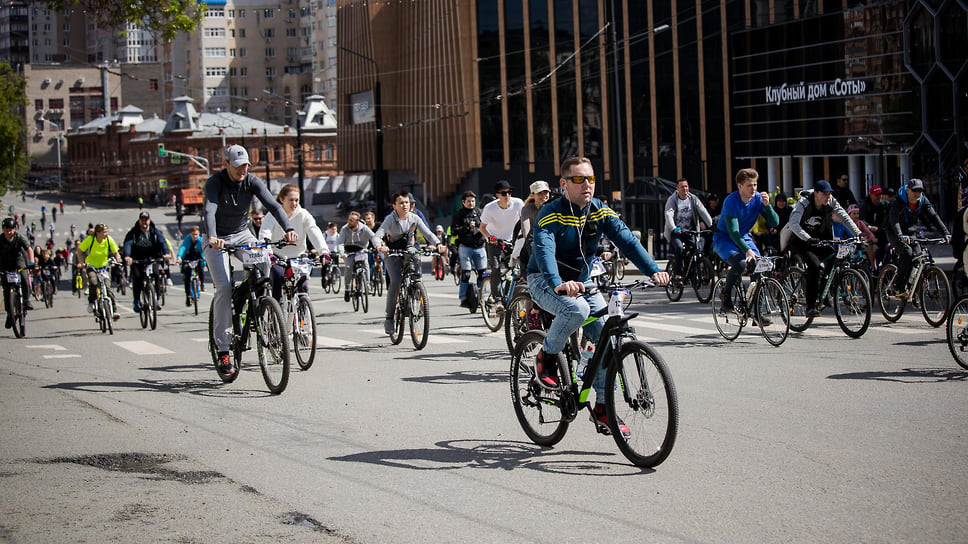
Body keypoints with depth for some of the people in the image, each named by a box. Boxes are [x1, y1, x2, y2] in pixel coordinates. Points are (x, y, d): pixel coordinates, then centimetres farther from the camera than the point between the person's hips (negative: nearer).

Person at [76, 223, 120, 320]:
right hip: (91, 266, -1)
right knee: (93, 282, -30)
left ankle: (114, 310, -12)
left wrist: (118, 259, -25)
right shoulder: (90, 240, -18)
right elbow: (79, 251, -7)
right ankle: (91, 302, -8)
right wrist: (81, 263, -21)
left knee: (107, 287, -14)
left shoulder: (109, 239, -14)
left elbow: (115, 252, -3)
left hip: (103, 266, 1)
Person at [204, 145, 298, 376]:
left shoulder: (252, 182, -10)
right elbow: (209, 211, -35)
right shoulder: (214, 183, -19)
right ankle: (222, 349, -14)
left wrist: (288, 229, -41)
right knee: (224, 288, -18)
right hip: (218, 240, -4)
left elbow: (273, 205, -23)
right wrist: (212, 237, -55)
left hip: (243, 235, 4)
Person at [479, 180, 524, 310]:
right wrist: (489, 237, -29)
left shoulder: (518, 203, -18)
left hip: (512, 240, 2)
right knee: (496, 268, -17)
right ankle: (497, 300, -14)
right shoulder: (489, 208, -22)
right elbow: (482, 227, -11)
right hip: (494, 241, -2)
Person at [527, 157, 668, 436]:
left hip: (581, 281, 5)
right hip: (545, 281, -5)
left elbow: (627, 240, -16)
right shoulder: (551, 214, -19)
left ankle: (603, 408, 2)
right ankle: (546, 356, -8)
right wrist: (558, 284, -54)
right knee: (577, 308, -36)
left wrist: (653, 271, -33)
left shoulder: (600, 211, -4)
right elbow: (544, 250, -35)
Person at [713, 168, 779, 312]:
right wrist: (747, 250, -42)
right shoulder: (731, 201, -23)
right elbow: (733, 231, -30)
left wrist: (767, 205, -29)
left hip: (744, 237, 5)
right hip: (724, 238, -5)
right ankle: (726, 292, -2)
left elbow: (774, 223, -12)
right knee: (740, 264, -32)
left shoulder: (758, 199, -9)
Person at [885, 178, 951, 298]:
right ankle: (899, 286, -19)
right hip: (895, 233, -5)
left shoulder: (923, 201, -9)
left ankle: (912, 290, 1)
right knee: (907, 252, -28)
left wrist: (946, 233, -29)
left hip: (910, 232, 5)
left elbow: (934, 217, -16)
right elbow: (894, 218, -39)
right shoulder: (899, 201, -24)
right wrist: (900, 235, -56)